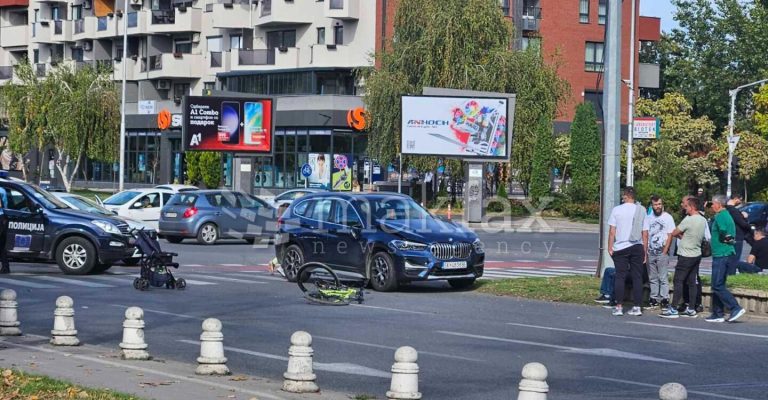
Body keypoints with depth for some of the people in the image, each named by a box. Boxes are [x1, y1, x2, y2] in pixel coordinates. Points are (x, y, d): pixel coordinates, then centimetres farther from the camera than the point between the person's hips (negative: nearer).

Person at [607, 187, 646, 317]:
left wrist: (610, 247, 3)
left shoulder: (617, 210, -5)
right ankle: (637, 307, 6)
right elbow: (645, 232, 2)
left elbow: (612, 231, -5)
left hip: (621, 247, -2)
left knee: (620, 276, 3)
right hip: (637, 247, 2)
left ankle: (619, 307, 1)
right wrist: (645, 250, 10)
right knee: (637, 277, 6)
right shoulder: (641, 210, 0)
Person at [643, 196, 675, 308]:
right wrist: (645, 251, 0)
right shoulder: (648, 218, 10)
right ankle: (654, 298, 11)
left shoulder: (668, 217, -1)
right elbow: (645, 235, 9)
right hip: (650, 252, 4)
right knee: (652, 278, 6)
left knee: (663, 277, -6)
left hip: (662, 252, -4)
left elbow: (670, 236, -4)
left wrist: (665, 252, -10)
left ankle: (664, 299, -4)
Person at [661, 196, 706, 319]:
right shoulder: (703, 220, 6)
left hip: (686, 256, -8)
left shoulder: (688, 220, -19)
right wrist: (683, 235, 6)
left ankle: (674, 309, -5)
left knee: (678, 281, -4)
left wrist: (680, 235, 8)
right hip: (697, 254, 8)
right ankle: (691, 309, 13)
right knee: (691, 282, 11)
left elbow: (674, 233, -10)